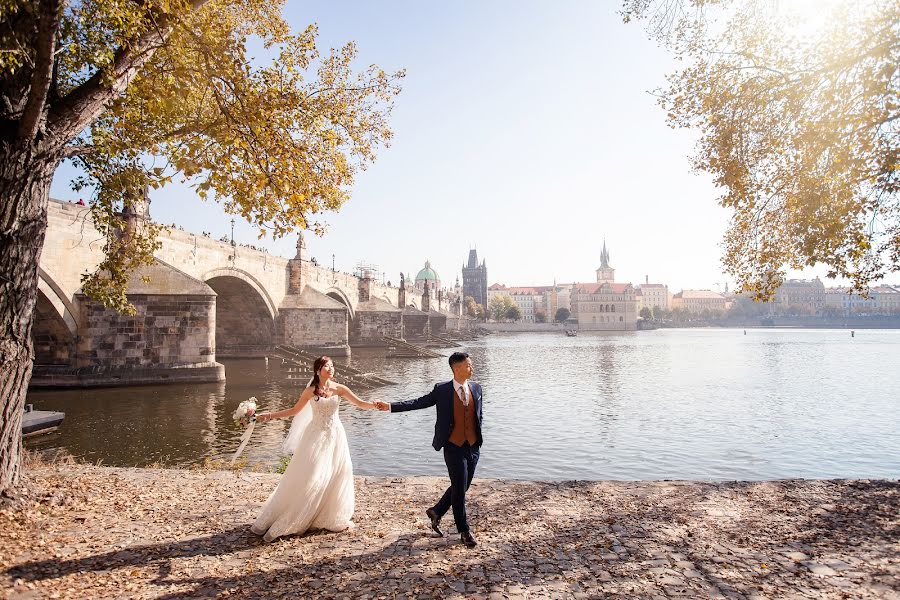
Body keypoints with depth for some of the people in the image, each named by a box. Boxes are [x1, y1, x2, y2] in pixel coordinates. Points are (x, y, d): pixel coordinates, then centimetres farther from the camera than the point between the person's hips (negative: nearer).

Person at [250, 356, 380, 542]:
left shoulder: (339, 388, -2)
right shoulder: (311, 391, -5)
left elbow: (360, 403, -3)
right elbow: (295, 410, 3)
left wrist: (374, 405, -22)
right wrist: (270, 415, -3)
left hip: (335, 435, 2)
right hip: (316, 436, -2)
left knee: (337, 474, 3)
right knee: (308, 478, -3)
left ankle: (332, 518, 22)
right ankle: (282, 522, 10)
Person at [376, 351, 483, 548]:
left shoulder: (476, 388, 4)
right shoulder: (442, 390, -6)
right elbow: (419, 402, -7)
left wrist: (478, 438, 9)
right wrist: (390, 406, -15)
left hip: (473, 447, 4)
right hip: (454, 447, -4)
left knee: (462, 487, 13)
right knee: (459, 488, 1)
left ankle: (436, 512, 35)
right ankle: (464, 531, 18)